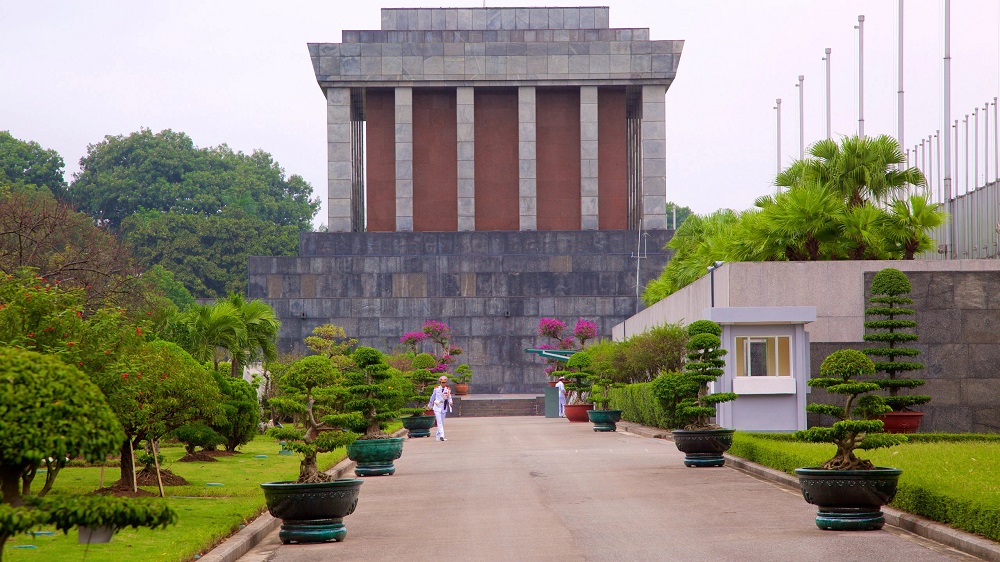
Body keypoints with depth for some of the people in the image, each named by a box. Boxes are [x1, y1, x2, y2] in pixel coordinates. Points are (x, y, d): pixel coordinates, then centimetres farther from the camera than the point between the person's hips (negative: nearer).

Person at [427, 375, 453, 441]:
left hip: (444, 408, 3)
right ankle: (441, 435, -26)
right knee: (439, 422, -15)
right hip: (437, 407, -3)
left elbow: (449, 398, 1)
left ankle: (438, 437, 21)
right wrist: (430, 404, 21)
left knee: (442, 422, 9)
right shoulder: (436, 389, -1)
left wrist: (450, 402, -22)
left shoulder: (448, 390, 2)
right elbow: (433, 396, 11)